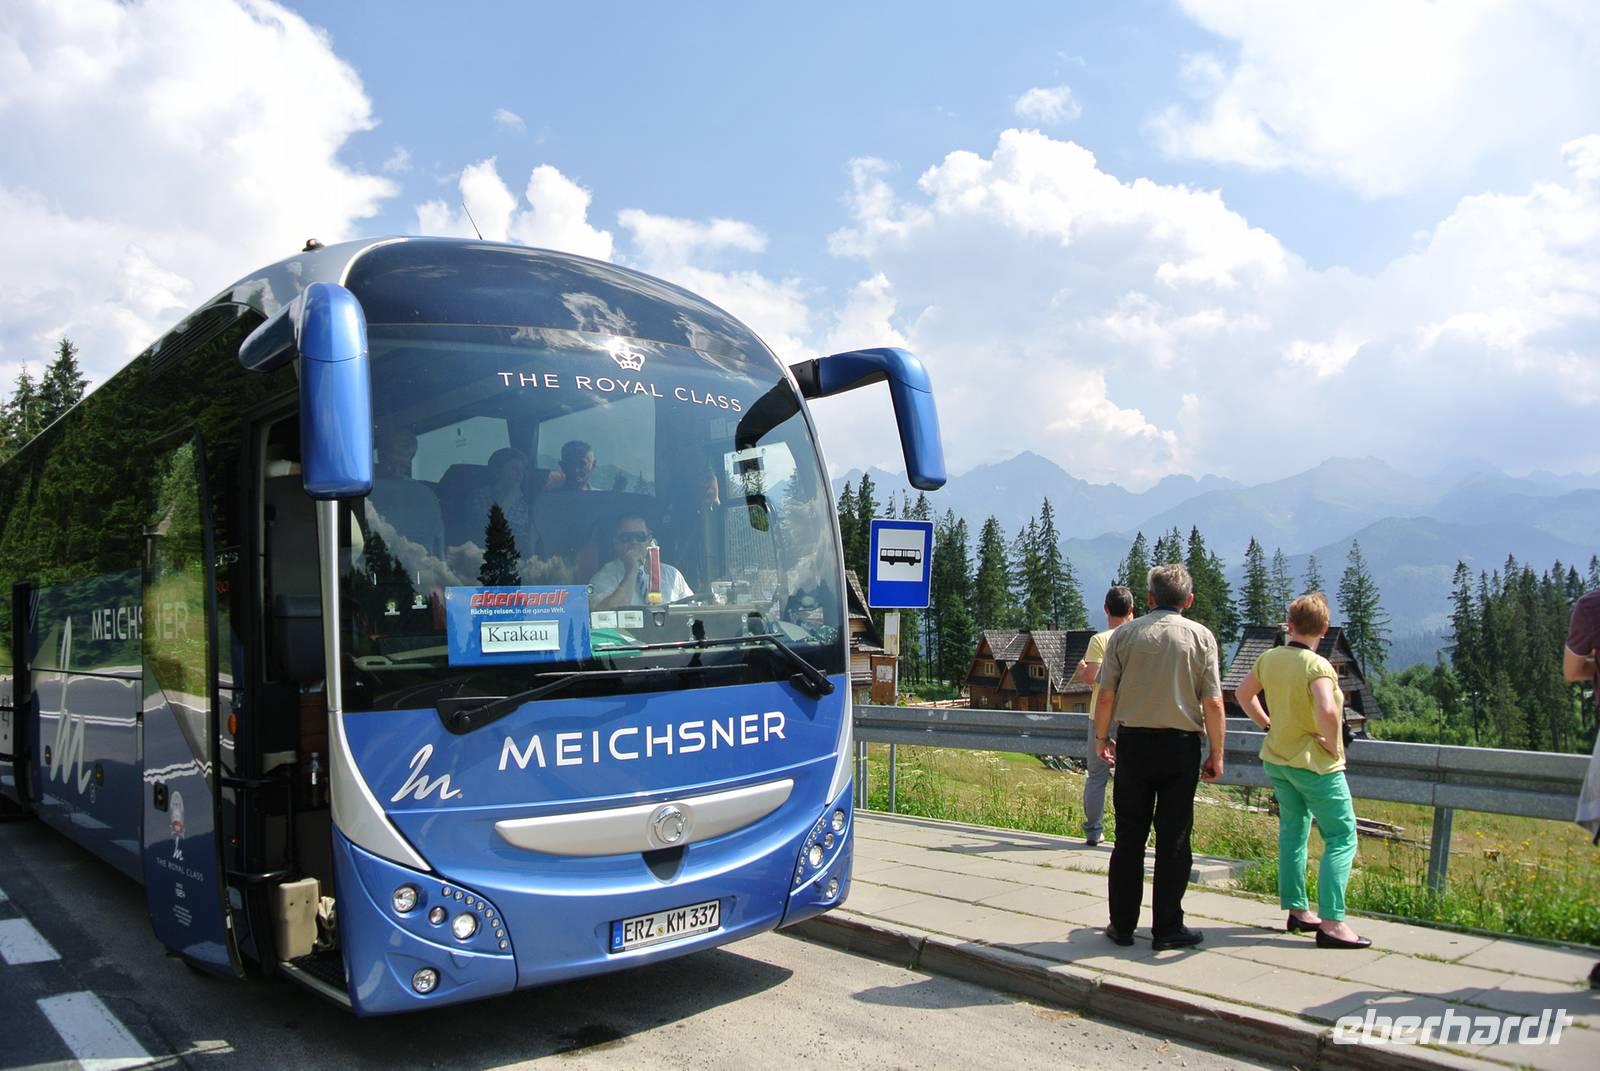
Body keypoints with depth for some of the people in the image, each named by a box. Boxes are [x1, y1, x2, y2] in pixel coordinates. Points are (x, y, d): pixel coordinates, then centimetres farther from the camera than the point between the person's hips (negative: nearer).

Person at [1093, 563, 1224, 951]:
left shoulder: (1124, 634, 0)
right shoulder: (1201, 636, -2)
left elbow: (1106, 695, -1)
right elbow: (1213, 704, -6)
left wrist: (1102, 737, 14)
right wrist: (1216, 754, 3)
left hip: (1133, 743, 1)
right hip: (1180, 745, -1)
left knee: (1129, 836, 9)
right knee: (1174, 839, 7)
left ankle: (1122, 924, 15)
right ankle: (1167, 928, 12)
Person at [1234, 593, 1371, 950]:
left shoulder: (1269, 658, 1)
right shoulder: (1317, 666, -20)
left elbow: (1243, 693, 15)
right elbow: (1327, 712, -35)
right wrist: (1333, 745, -19)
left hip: (1277, 759, 7)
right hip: (1315, 763, -7)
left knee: (1293, 832, 18)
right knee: (1341, 838, 1)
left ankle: (1297, 910, 25)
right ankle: (1331, 923, -4)